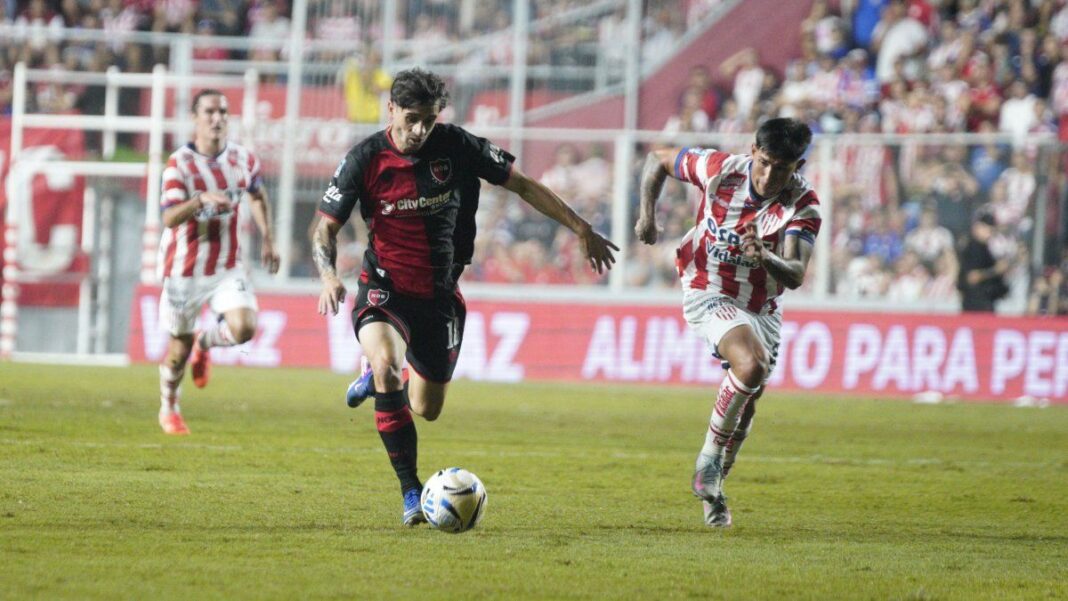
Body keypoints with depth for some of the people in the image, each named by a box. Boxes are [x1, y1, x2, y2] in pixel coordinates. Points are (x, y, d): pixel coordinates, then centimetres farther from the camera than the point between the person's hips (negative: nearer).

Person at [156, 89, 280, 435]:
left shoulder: (243, 160, -1)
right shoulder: (180, 163, -14)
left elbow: (258, 198, 20)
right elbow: (169, 218, -26)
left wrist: (267, 239, 13)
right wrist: (201, 199, -42)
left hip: (227, 267, 3)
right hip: (184, 270, -3)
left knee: (244, 328, -20)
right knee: (180, 345, 7)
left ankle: (205, 342, 16)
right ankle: (168, 408, 34)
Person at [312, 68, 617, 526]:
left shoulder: (457, 147, -9)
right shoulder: (365, 160, -12)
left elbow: (522, 185, 1)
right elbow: (326, 227, -5)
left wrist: (582, 230, 1)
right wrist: (329, 276, -25)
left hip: (441, 295, 3)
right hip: (385, 288, -3)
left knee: (427, 410, 9)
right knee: (386, 360, -33)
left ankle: (377, 378, 47)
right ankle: (410, 491, -23)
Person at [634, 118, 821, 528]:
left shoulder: (803, 205, -17)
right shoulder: (719, 169, -18)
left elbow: (796, 276, -28)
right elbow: (658, 160, 1)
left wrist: (766, 258, -49)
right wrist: (647, 215, -8)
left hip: (762, 305, 4)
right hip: (709, 293, -4)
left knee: (747, 401, 10)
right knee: (752, 365, -30)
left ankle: (713, 486, 34)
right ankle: (709, 460, -16)